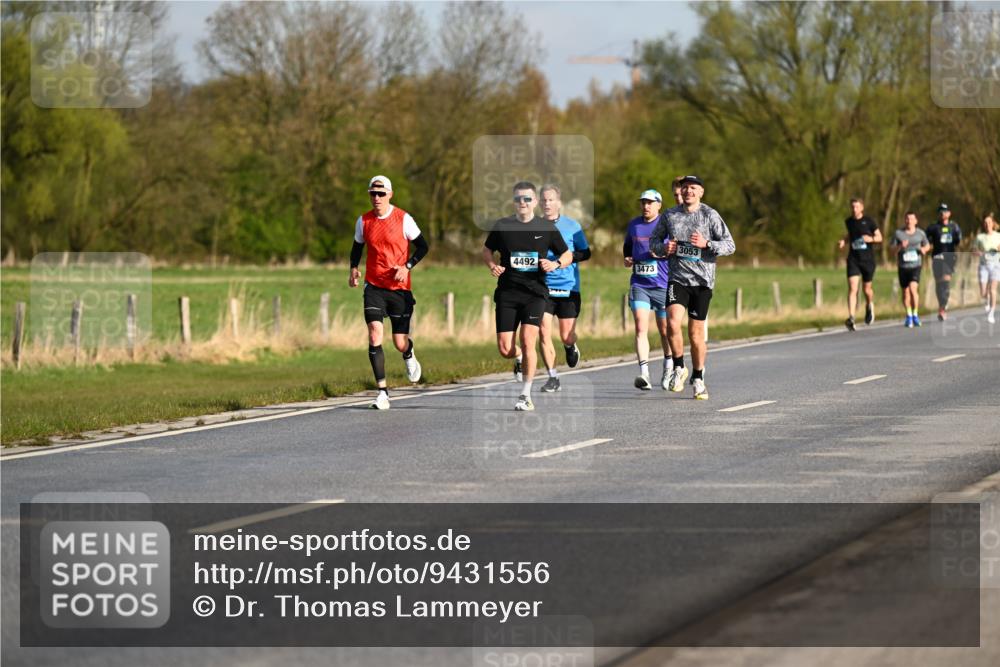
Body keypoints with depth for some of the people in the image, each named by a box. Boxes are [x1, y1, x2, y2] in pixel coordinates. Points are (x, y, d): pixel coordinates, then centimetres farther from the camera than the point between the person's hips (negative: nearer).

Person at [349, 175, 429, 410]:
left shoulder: (403, 219, -6)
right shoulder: (364, 221, 4)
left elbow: (422, 246, 1)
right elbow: (357, 248, 18)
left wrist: (407, 267, -13)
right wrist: (354, 269, 0)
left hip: (399, 288, -2)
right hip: (374, 286, 2)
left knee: (400, 343, 3)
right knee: (375, 335, -17)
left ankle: (409, 355, 43)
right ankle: (382, 391, -14)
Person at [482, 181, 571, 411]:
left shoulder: (547, 228, 4)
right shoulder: (502, 226, 5)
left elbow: (568, 255, 13)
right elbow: (487, 250, 20)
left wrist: (555, 264, -9)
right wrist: (492, 266, -1)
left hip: (535, 291, -2)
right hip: (507, 292, 2)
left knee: (527, 341, -17)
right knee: (505, 350, -4)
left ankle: (526, 396, -8)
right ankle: (521, 357, 34)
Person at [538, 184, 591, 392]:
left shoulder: (572, 226, 1)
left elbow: (586, 253, 5)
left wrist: (568, 257, -13)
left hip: (569, 288, -1)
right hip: (542, 288, 1)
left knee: (566, 336, 0)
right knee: (544, 332, -10)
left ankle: (571, 347, 38)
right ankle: (552, 377, 0)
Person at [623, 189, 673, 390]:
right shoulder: (633, 225, 9)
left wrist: (667, 252, -21)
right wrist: (627, 258, 8)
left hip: (663, 285, -2)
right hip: (639, 284, 2)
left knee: (665, 331, 11)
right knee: (640, 328, -13)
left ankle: (668, 368, 35)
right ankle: (644, 374, -20)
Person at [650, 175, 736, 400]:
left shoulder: (710, 215, -1)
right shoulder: (669, 215, 7)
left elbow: (730, 245, -2)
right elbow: (654, 241, 18)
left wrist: (706, 244, -19)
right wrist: (664, 248, -4)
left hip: (702, 280, -1)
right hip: (678, 278, 1)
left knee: (696, 332, 2)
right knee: (673, 323, -20)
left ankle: (698, 379, 18)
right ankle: (679, 367, 0)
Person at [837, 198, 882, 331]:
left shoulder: (869, 221, -5)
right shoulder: (848, 221, 6)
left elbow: (879, 237, 2)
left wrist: (871, 239, -19)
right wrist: (843, 241, 4)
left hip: (868, 260, -1)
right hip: (853, 259, 2)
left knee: (867, 289, 10)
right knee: (852, 288, -14)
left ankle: (869, 306, 45)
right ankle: (851, 318, -22)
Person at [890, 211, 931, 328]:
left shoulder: (920, 233, 6)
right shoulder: (898, 233, 3)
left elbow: (927, 245, 19)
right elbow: (892, 249, 0)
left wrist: (924, 249, -4)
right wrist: (900, 246, -19)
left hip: (916, 266, -1)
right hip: (903, 266, 1)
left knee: (913, 288, -18)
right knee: (905, 292, 6)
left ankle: (915, 314, -5)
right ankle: (909, 316, 23)